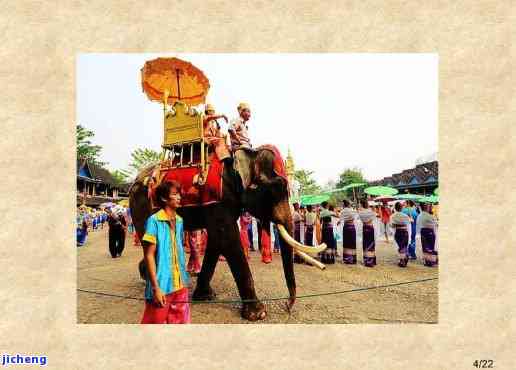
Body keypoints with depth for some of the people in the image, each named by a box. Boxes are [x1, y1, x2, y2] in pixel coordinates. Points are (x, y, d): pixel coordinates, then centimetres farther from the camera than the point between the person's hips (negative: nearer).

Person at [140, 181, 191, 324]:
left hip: (180, 284, 7)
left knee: (180, 322, 15)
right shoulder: (154, 221, -13)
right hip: (161, 285, -6)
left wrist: (184, 279, 15)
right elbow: (149, 255, -15)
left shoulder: (179, 221, 7)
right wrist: (156, 287, -18)